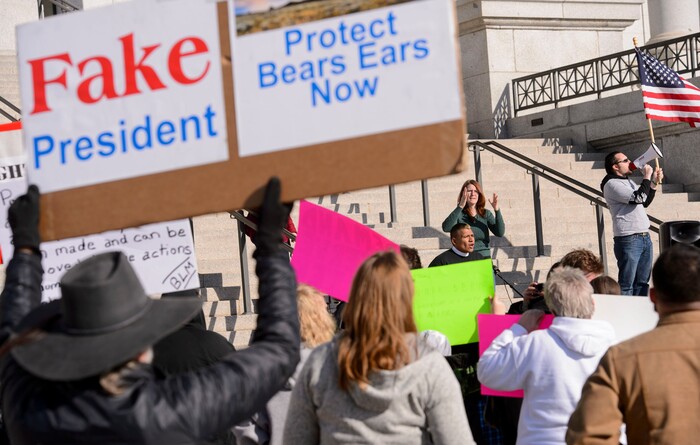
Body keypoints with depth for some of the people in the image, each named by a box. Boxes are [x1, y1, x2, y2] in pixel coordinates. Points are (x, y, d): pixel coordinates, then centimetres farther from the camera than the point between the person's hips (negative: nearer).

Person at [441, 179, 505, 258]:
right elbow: (446, 228, -22)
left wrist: (497, 210, -16)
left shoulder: (486, 214, 9)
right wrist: (460, 206, -30)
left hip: (484, 257, 3)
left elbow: (500, 233, -4)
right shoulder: (459, 214, -2)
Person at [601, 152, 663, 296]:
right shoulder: (612, 184, -10)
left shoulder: (628, 181, 20)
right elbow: (638, 198, -21)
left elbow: (645, 202, 28)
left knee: (642, 283, 10)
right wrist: (647, 177, -10)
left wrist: (654, 182, 17)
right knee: (626, 285, -9)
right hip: (628, 240, -9)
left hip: (644, 237, 9)